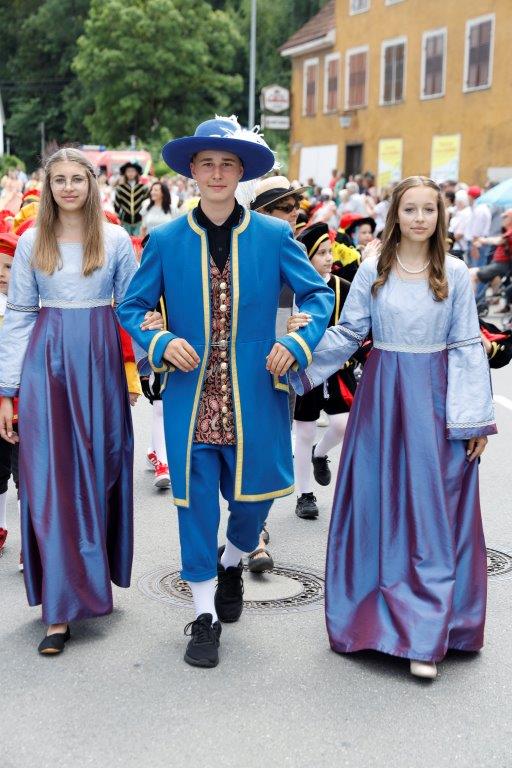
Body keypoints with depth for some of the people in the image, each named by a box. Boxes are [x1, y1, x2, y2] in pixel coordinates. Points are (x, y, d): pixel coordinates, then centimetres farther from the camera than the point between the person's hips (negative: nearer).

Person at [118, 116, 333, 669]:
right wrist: (161, 345, -12)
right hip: (191, 395, 0)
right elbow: (131, 308, 7)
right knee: (197, 502, 5)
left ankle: (231, 563, 44)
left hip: (254, 395, 0)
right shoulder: (165, 240, 1)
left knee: (255, 493, 9)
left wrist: (297, 344, -10)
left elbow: (318, 295, 7)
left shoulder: (274, 235, 0)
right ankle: (205, 616, 22)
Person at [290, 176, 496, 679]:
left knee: (431, 513, 0)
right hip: (381, 394, 1)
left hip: (435, 400, -1)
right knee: (377, 506, 7)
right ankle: (375, 613, 23)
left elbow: (467, 347, 0)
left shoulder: (455, 273, 0)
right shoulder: (372, 270, 2)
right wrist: (297, 367, -8)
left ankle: (425, 638, 5)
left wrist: (474, 419, -4)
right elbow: (346, 335, 3)